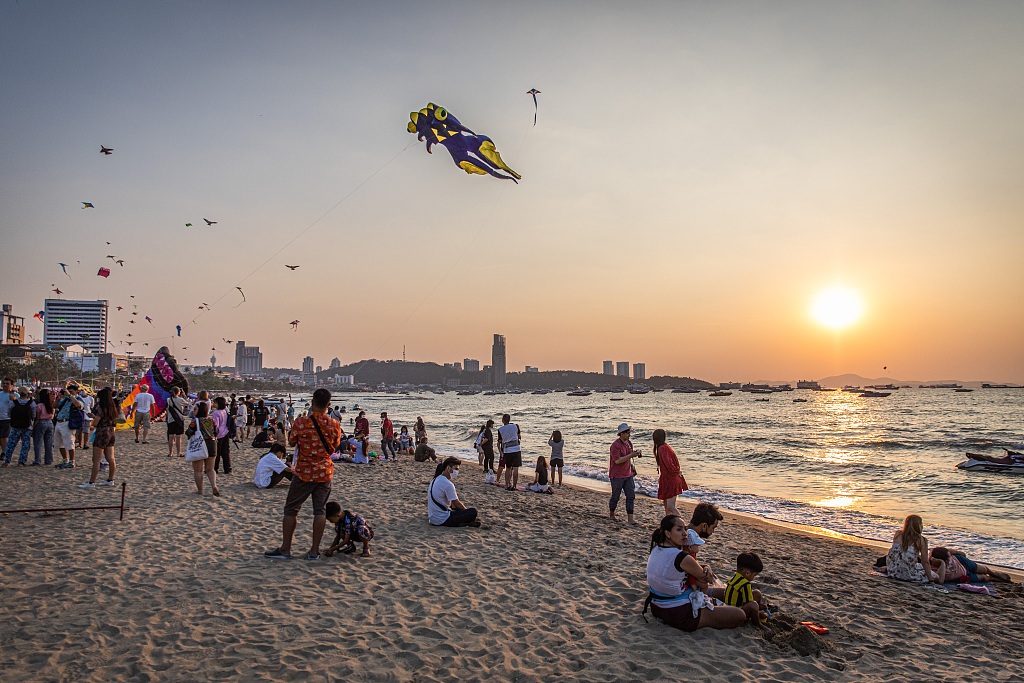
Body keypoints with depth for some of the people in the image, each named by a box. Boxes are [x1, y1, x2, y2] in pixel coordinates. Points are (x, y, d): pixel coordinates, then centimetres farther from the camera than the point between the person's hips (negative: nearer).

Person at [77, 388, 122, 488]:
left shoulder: (100, 407, -14)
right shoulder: (113, 407, 8)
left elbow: (96, 422, -14)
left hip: (102, 433, -8)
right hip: (111, 433, 8)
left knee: (96, 460, -4)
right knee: (111, 459, 10)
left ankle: (91, 482, -1)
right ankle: (110, 480, 17)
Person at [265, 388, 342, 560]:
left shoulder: (301, 422, -14)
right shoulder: (334, 425, -6)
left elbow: (291, 442, 3)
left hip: (304, 472, -2)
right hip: (325, 472, 3)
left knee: (291, 509, 10)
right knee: (320, 510, 8)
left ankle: (285, 549, 15)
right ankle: (314, 551, 10)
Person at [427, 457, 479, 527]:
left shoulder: (435, 480, 12)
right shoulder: (448, 484, -18)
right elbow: (456, 504, -10)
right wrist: (467, 510, 6)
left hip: (432, 518, 10)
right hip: (441, 520, -10)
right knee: (473, 512, -11)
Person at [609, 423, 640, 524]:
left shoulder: (629, 443, 7)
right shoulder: (615, 445, -18)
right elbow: (617, 460, -24)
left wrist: (632, 467, 12)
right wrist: (631, 455, -27)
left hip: (628, 474, 7)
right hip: (617, 476, -7)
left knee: (631, 496, 0)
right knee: (615, 496, 6)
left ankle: (630, 518, 2)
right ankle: (611, 514, 28)